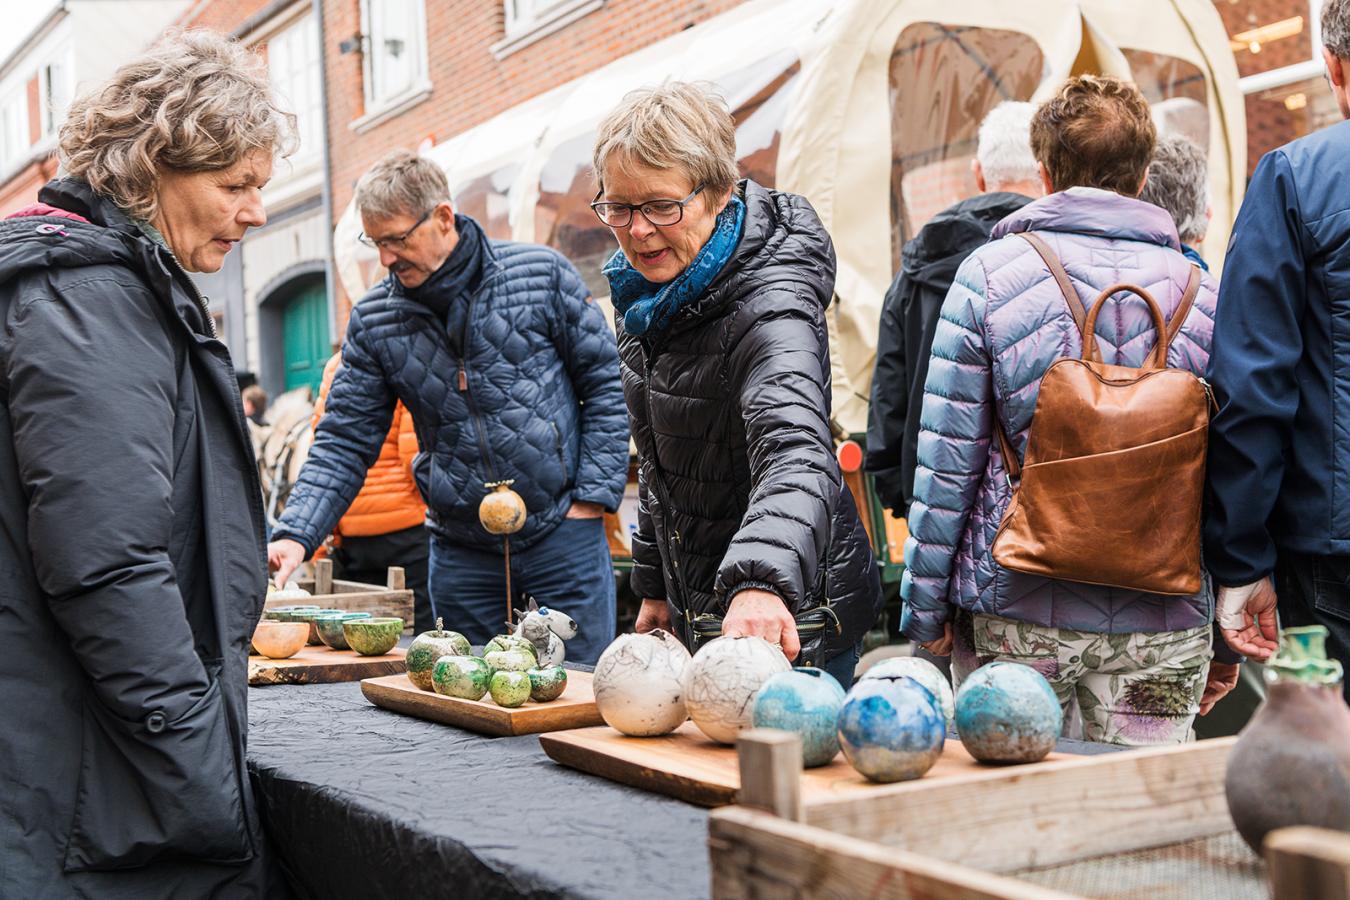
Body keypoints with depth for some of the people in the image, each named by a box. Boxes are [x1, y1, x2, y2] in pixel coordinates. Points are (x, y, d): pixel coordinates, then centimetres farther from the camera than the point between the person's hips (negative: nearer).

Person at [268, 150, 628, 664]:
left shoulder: (542, 275, -6)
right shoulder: (373, 321, 1)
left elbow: (604, 383, 0)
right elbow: (345, 441, 2)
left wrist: (593, 496, -7)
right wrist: (296, 534, -12)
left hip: (562, 531, -2)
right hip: (460, 551, 3)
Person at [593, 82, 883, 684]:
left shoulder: (769, 308, -25)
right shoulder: (641, 296, 2)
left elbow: (797, 456, -43)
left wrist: (762, 585, -60)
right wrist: (656, 587, 16)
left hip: (788, 620, -8)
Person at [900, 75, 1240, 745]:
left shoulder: (987, 273, -2)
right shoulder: (1202, 292, 4)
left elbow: (946, 459, -4)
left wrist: (925, 609, 5)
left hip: (1019, 611, -1)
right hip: (1162, 618, 2)